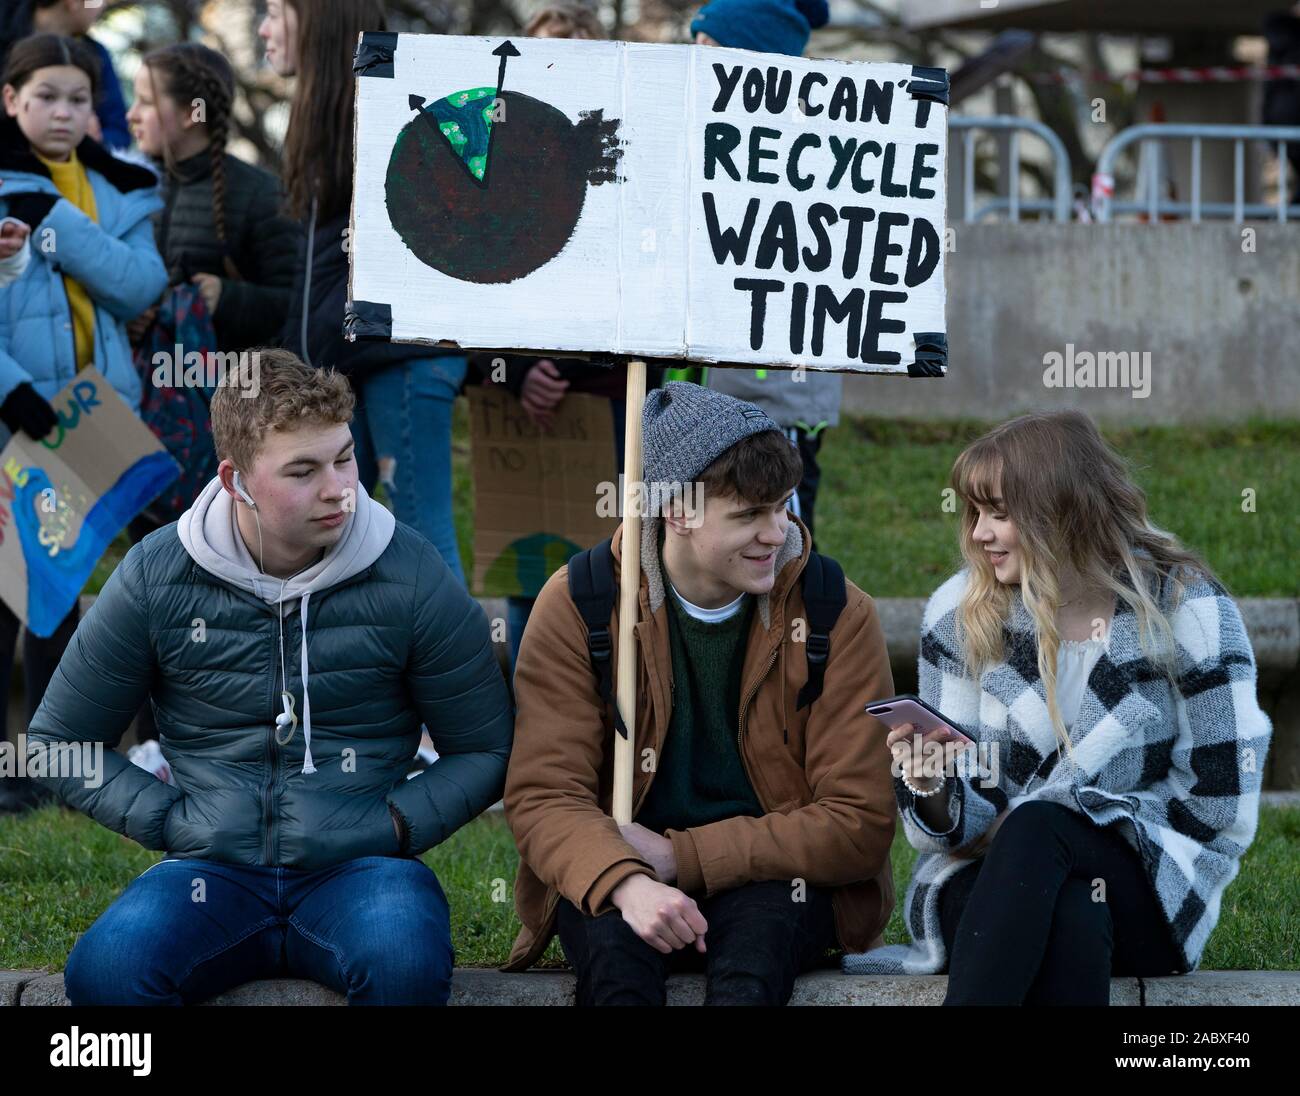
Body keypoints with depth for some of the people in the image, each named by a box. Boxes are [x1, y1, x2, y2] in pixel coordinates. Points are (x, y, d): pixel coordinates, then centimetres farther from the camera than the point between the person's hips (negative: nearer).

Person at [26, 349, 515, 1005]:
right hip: (213, 873, 0)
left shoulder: (411, 577, -1)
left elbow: (485, 751, 9)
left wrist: (396, 825, -7)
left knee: (405, 962, -37)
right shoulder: (154, 577, 1)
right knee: (104, 969, -33)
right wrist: (168, 820, -3)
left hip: (357, 869, 0)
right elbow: (58, 744, 11)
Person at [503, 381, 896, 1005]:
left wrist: (678, 858, -15)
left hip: (776, 886, 0)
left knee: (761, 920, -35)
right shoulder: (579, 604, -3)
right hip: (606, 877, 0)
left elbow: (859, 824, -7)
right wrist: (626, 883, -32)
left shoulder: (836, 614, -3)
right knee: (610, 933, -35)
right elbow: (544, 794, -9)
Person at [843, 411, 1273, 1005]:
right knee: (1071, 919, -37)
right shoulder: (961, 612, 4)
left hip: (1149, 897, -1)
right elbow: (959, 825, 5)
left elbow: (1222, 805, -5)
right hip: (989, 886, 1)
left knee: (1037, 826, -36)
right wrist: (934, 792, -21)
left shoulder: (1185, 611, -4)